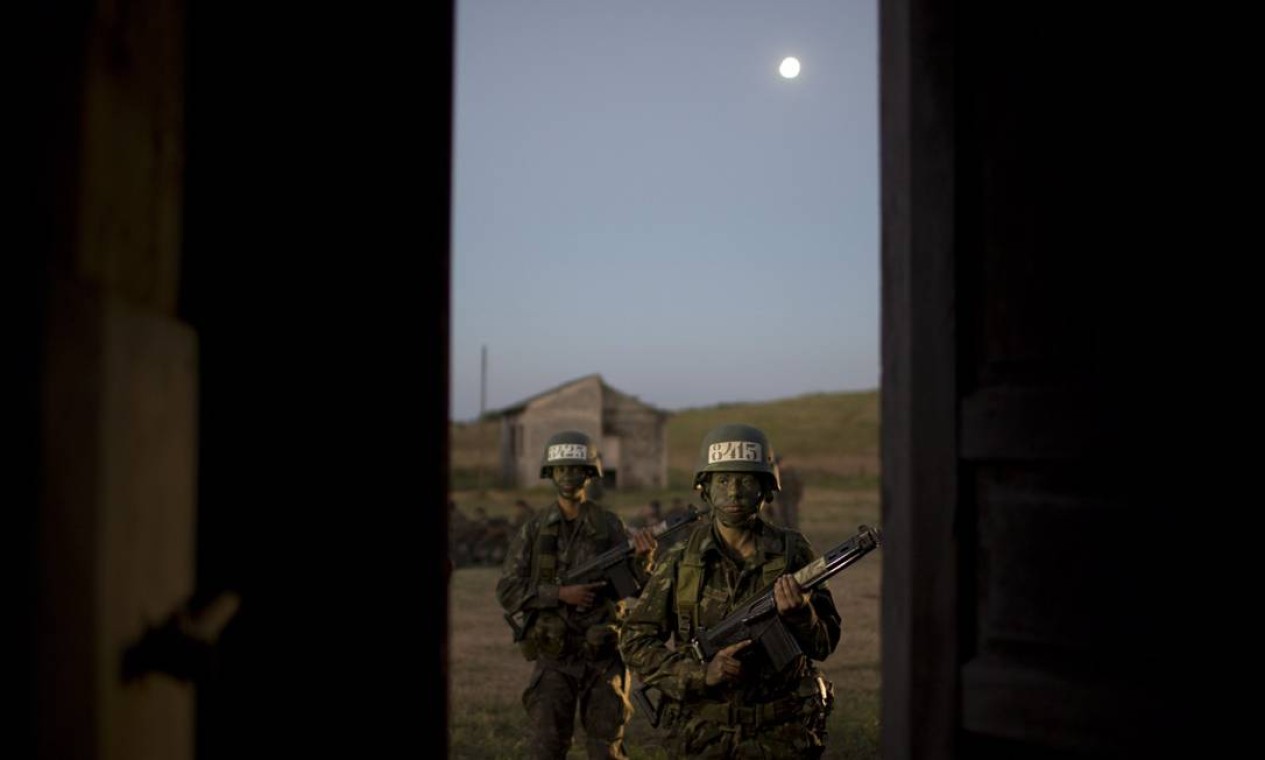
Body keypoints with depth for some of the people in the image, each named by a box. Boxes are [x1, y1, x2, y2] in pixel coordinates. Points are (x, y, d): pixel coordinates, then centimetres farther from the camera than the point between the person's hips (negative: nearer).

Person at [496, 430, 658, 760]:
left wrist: (643, 556, -25)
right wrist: (560, 593, -16)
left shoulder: (610, 526, 0)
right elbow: (507, 591, -4)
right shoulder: (534, 529, 0)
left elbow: (639, 586, -4)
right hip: (553, 657, 0)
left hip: (603, 656, 0)